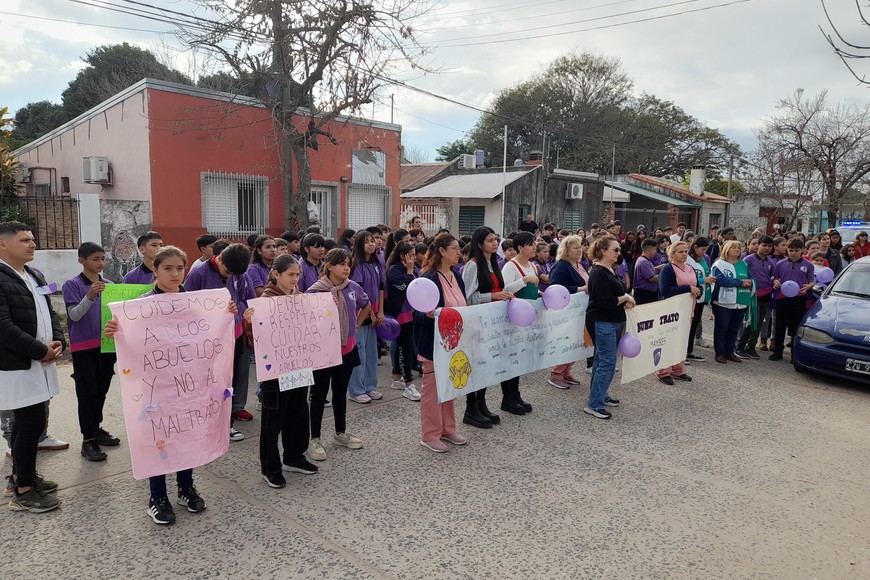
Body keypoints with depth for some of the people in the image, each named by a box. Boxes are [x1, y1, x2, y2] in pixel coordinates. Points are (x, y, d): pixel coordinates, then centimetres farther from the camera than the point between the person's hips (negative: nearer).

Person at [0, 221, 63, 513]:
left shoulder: (35, 276, 13)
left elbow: (49, 313, 17)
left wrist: (58, 342, -1)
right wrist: (41, 351, -15)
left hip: (38, 363, 8)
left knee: (25, 422, 17)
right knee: (32, 423, -5)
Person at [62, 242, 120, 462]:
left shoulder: (109, 285, 7)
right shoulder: (72, 285, -7)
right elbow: (74, 315, -15)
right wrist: (89, 296, -32)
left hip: (106, 345, 5)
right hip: (84, 348, -5)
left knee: (101, 391, 14)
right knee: (87, 393, -1)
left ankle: (97, 429, 28)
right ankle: (88, 440, 5)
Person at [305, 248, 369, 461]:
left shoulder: (353, 287, -1)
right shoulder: (315, 291, -16)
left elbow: (366, 305, 18)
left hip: (347, 348, 5)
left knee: (341, 392, 18)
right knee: (319, 395, 6)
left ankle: (341, 433, 33)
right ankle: (314, 439, 18)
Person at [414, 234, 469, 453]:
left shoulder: (456, 277, 8)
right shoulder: (429, 279, -16)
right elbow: (419, 313, -17)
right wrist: (429, 314, -36)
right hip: (434, 342, -8)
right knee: (433, 387, 3)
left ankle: (448, 429, 30)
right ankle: (430, 435, 15)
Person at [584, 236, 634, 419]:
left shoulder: (610, 270, 12)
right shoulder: (598, 273, -18)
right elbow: (605, 301, -25)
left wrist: (625, 301, 3)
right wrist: (625, 298, -11)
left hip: (614, 322, 10)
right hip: (602, 323, -10)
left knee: (603, 360, 16)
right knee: (608, 362, -9)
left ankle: (600, 395, 27)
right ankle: (593, 405, -5)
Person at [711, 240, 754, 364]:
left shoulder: (744, 264, 15)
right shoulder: (719, 264, -4)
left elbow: (751, 279, 11)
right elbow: (721, 280, -19)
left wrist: (749, 283, -13)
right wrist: (741, 282, -18)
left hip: (741, 303, 6)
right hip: (724, 303, -6)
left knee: (734, 329, 12)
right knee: (721, 329, 1)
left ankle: (729, 352, 21)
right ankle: (720, 353, 8)